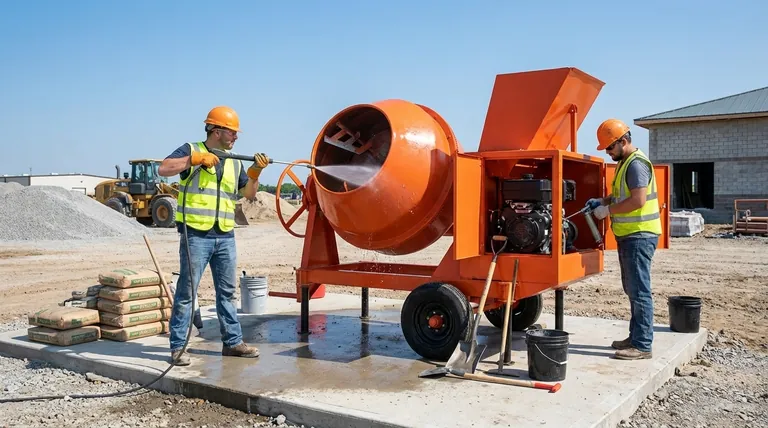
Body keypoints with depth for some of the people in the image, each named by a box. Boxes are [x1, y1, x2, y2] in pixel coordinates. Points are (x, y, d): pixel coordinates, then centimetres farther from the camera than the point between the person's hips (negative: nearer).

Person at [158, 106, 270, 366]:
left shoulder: (234, 162, 15)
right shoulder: (192, 150, 0)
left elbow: (249, 193, 16)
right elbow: (163, 169, -13)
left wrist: (255, 171, 1)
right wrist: (195, 159, -18)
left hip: (225, 237, 6)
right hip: (196, 235, -6)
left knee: (227, 292, 12)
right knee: (186, 291, -1)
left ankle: (233, 342, 20)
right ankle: (178, 346, 7)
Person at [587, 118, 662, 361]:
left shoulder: (636, 164, -15)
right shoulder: (624, 163, 16)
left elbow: (638, 200, -24)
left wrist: (608, 210, -15)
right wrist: (602, 201, 10)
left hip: (639, 235, -11)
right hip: (629, 235, 11)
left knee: (639, 291, -8)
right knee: (632, 290, 15)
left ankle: (643, 346, -3)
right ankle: (635, 338, 24)